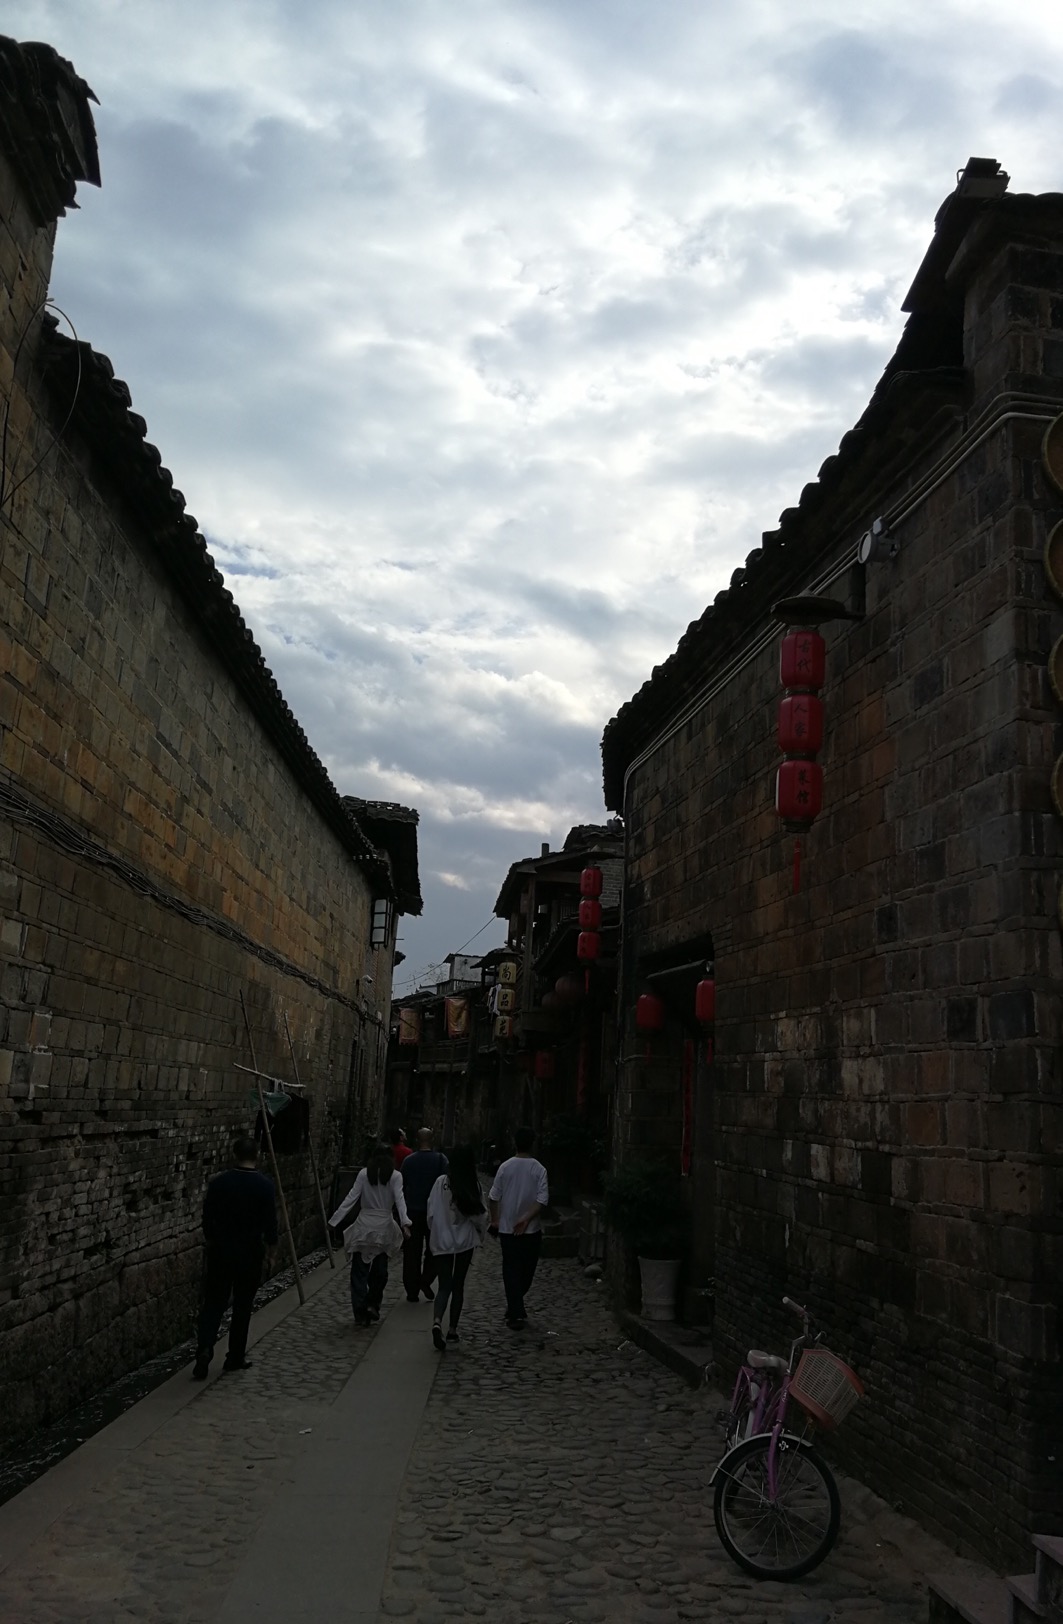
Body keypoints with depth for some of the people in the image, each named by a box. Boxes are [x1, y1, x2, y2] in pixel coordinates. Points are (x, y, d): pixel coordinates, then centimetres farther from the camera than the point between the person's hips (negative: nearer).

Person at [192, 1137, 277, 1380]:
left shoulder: (218, 1182, -6)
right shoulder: (265, 1185, -10)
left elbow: (207, 1217, 1)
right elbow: (270, 1221, -8)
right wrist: (271, 1241, 14)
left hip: (220, 1250, 1)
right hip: (250, 1252, -1)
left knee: (213, 1303, 7)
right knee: (242, 1306, 12)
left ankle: (204, 1348, -13)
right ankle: (236, 1357, 18)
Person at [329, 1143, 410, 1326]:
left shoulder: (364, 1174, 2)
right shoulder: (395, 1176, -1)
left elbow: (350, 1198, -2)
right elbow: (399, 1199, -14)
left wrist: (334, 1221, 0)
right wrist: (405, 1222, -22)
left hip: (363, 1227, 0)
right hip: (384, 1228, 0)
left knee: (359, 1271, 5)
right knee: (379, 1270, 18)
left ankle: (360, 1313, 0)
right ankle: (372, 1304, 9)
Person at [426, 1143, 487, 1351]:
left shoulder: (441, 1182, -9)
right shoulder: (473, 1186, -11)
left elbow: (431, 1212, -4)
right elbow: (480, 1215, -7)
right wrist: (481, 1233, 13)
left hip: (442, 1242, 0)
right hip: (465, 1241, 0)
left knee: (444, 1285, 4)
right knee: (458, 1285, 14)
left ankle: (437, 1322, -20)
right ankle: (452, 1329, 18)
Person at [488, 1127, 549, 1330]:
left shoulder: (505, 1167, -5)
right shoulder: (539, 1169, -8)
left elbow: (494, 1196, 0)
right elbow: (542, 1199, -16)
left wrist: (495, 1220, 13)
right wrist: (526, 1219, -16)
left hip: (507, 1228, 0)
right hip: (531, 1229, 0)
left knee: (511, 1270, 3)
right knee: (527, 1270, 17)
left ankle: (515, 1314, -3)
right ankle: (515, 1308, 29)